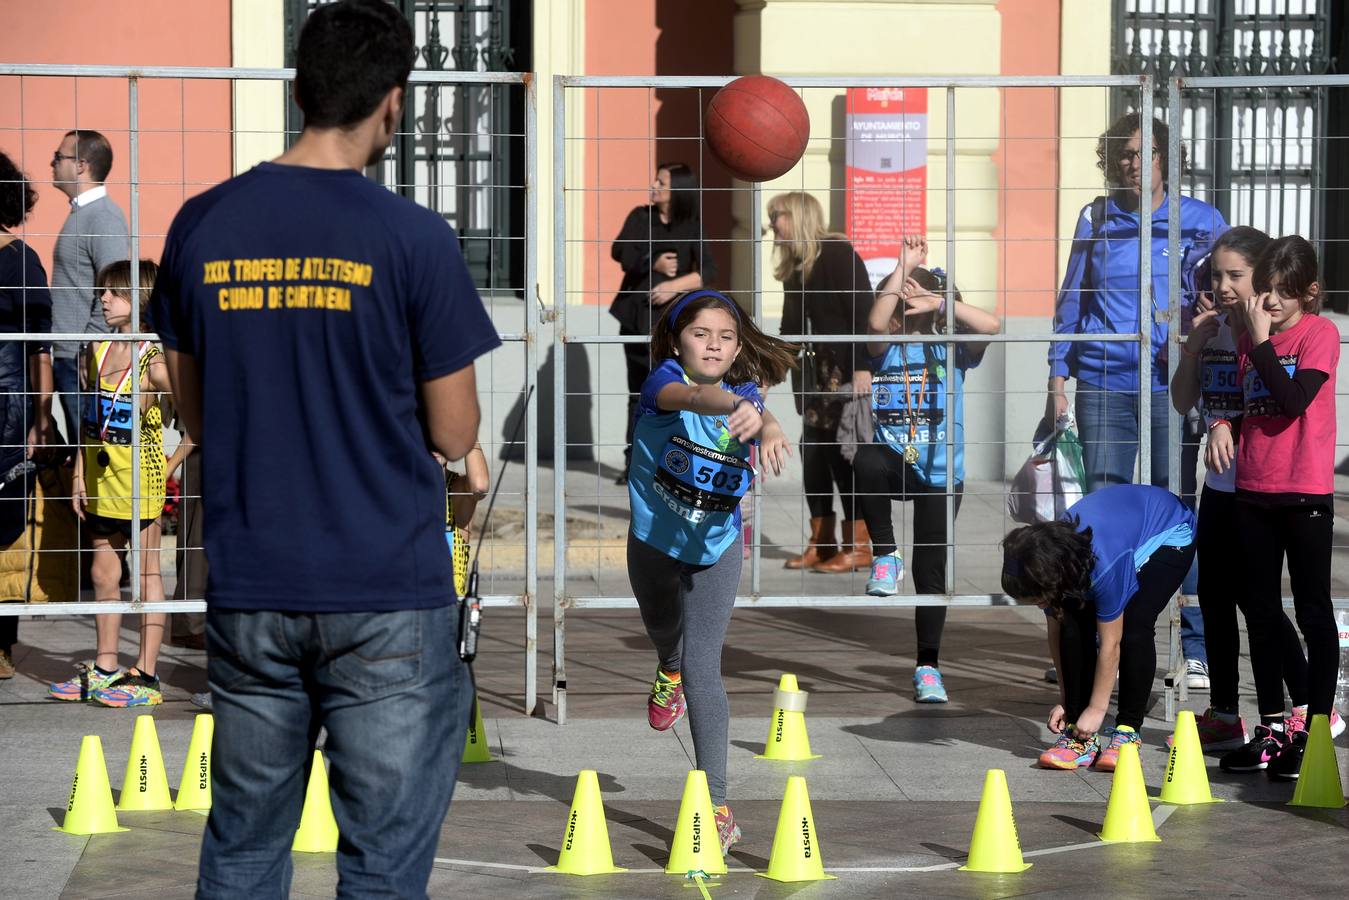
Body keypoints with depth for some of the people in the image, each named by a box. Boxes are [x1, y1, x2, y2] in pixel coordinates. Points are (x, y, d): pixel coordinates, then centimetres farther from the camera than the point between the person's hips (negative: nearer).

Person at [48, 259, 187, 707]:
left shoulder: (154, 363, -14)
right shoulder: (98, 350, 5)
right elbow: (89, 418, 12)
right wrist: (80, 474, 9)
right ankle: (104, 669, 22)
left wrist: (170, 465, -18)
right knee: (103, 573, 13)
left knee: (146, 571, 1)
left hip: (139, 477, -7)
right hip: (101, 476, 7)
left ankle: (146, 675, 4)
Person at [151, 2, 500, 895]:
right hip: (388, 598, -4)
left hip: (248, 592, 4)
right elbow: (454, 435, -5)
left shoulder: (201, 227, 2)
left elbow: (196, 414, 12)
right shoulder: (413, 238, -10)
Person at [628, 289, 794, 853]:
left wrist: (768, 430, -56)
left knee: (703, 670, -11)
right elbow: (693, 396, -43)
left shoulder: (743, 391, -10)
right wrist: (733, 406, -64)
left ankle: (716, 804, -11)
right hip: (651, 538, 1)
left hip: (714, 549, -1)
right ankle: (668, 672, 68)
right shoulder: (663, 380, -20)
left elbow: (759, 415, -31)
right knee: (663, 628, 30)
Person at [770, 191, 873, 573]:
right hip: (814, 373, 8)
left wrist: (862, 366, -22)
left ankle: (858, 548, -3)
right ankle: (821, 545, 11)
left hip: (845, 373, -8)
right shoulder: (795, 267, 15)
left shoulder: (837, 252, -9)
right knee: (813, 453, 6)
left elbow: (862, 310, -16)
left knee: (844, 454, -7)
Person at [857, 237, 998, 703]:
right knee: (866, 461, -37)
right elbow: (876, 324, -18)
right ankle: (885, 556, -17)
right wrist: (903, 266, -15)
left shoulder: (950, 349, 4)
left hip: (938, 472, 0)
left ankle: (928, 665, 12)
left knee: (931, 570, -1)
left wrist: (940, 301, -15)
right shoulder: (887, 348, 6)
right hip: (894, 459, 0)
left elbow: (990, 326, -15)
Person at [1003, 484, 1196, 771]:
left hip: (1170, 535, -6)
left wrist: (1097, 709, -22)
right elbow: (1056, 633, -8)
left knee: (1134, 627, -27)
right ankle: (1081, 736, -9)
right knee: (1074, 626, -15)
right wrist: (1066, 700, -4)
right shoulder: (1046, 565, -22)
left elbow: (1110, 643, -31)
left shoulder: (1104, 565, -42)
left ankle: (1128, 731, -14)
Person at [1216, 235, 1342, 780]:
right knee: (1262, 613, 11)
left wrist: (1261, 341, -19)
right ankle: (1272, 728, 19)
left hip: (1305, 494, -6)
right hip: (1252, 491, 6)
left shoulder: (1321, 334, -8)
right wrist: (1222, 425, 2)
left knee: (1313, 613, 0)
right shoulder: (1249, 336, 10)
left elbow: (1293, 399, -21)